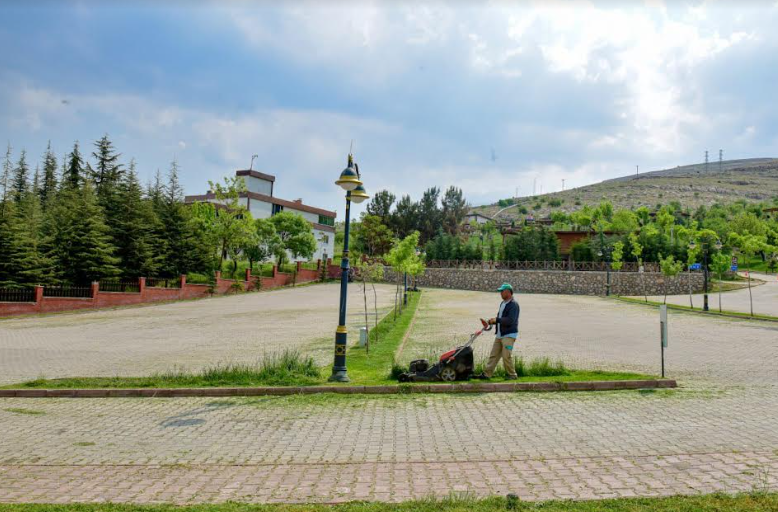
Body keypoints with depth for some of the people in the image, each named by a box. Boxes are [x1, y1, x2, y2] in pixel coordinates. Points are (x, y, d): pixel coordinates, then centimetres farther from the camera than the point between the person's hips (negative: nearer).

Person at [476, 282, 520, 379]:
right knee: (494, 355, 7)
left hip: (509, 335, -9)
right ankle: (487, 374, 9)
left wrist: (496, 320, -20)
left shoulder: (514, 304, -13)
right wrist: (489, 322, 4)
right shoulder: (503, 303, 16)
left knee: (506, 356, -7)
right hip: (499, 335, 9)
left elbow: (510, 320, -23)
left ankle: (512, 375, 7)